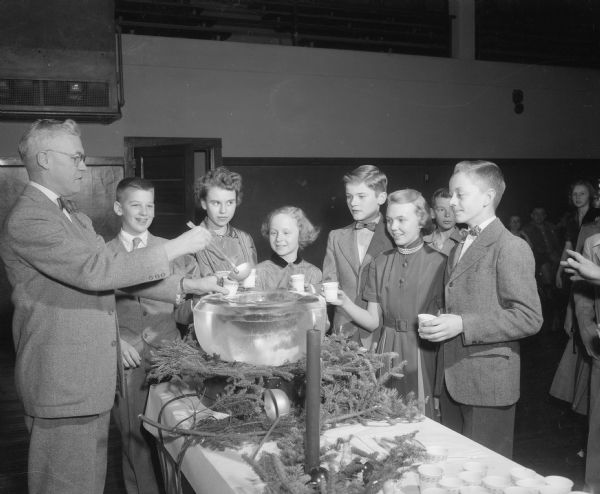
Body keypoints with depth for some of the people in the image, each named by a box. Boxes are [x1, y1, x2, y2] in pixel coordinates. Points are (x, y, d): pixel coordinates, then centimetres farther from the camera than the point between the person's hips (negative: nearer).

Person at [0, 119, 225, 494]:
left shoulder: (77, 217, 15)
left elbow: (116, 270, 15)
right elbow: (96, 272, -26)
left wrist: (184, 287, 4)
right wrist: (175, 248, -21)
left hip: (92, 378, 9)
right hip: (62, 384, -9)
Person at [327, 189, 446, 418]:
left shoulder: (438, 262, -4)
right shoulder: (379, 263, 9)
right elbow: (373, 321, 5)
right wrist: (346, 304, -9)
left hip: (423, 355, -3)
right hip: (387, 351, 3)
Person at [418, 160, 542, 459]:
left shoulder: (510, 248, -12)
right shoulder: (459, 249, 16)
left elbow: (529, 318, -18)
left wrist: (463, 325, -22)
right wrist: (440, 325, 7)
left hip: (487, 385, -8)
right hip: (452, 381, 8)